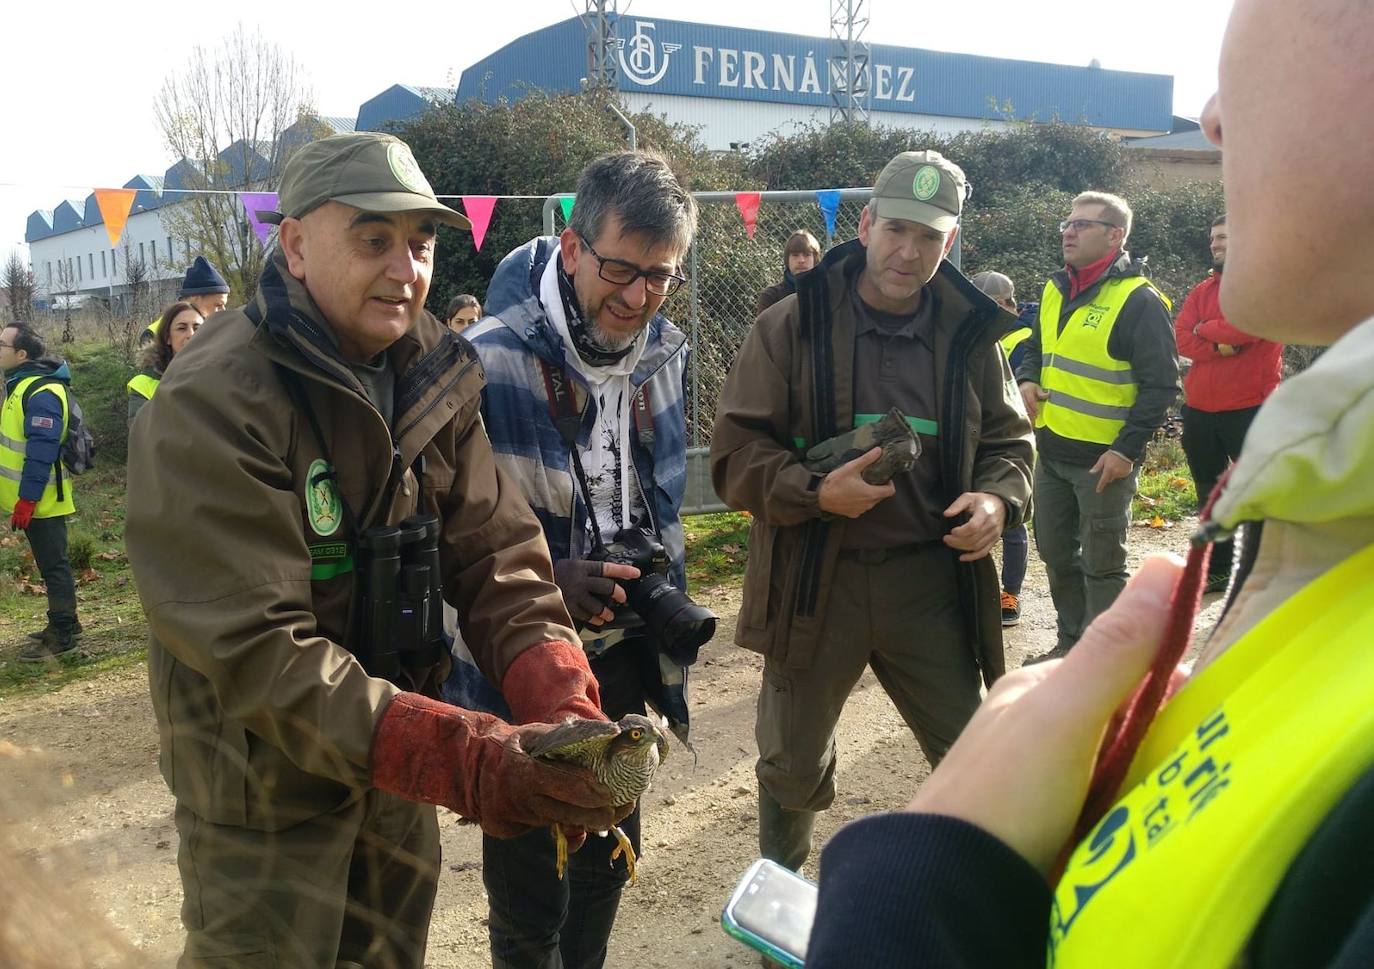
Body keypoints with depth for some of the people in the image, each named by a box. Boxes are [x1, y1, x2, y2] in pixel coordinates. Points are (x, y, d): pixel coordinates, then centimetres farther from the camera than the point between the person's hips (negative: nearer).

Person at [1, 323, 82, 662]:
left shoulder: (42, 393, -20)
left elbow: (42, 450, -24)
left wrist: (27, 498, -23)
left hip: (41, 500, -10)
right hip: (34, 497, 10)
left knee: (53, 565, -2)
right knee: (50, 564, 17)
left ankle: (62, 635, 6)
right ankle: (64, 625, 28)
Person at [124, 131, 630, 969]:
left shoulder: (436, 375, -3)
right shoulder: (209, 405, -24)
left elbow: (497, 556, -8)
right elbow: (258, 654, -30)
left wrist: (566, 708, -26)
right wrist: (466, 759, -39)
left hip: (396, 778, 6)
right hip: (266, 796, -6)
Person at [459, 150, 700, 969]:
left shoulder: (666, 352, -1)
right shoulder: (489, 361, -23)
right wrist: (550, 582, -27)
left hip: (623, 656, 6)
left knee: (610, 857, 23)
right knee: (528, 885, 9)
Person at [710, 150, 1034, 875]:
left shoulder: (969, 334, 3)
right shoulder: (791, 327, -6)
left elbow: (1007, 439, 13)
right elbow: (734, 452, -8)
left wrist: (998, 498, -9)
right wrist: (816, 493, -24)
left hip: (930, 581, 2)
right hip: (814, 578, -1)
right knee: (793, 763, 17)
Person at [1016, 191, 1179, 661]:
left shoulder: (1138, 300, -13)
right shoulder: (1056, 290, 10)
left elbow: (1160, 384, -14)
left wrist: (1128, 449, -19)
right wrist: (1027, 380, 2)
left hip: (1104, 460, -7)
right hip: (1051, 451, 8)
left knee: (1101, 564, 4)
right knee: (1055, 553, 18)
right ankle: (1071, 640, 35)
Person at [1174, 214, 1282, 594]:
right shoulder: (1204, 289, 14)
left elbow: (1247, 326, -21)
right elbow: (1181, 337, 0)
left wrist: (1205, 328, -4)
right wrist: (1221, 347, -15)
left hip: (1249, 409, -6)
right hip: (1200, 410, 6)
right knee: (1210, 495, 14)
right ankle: (1216, 571, 25)